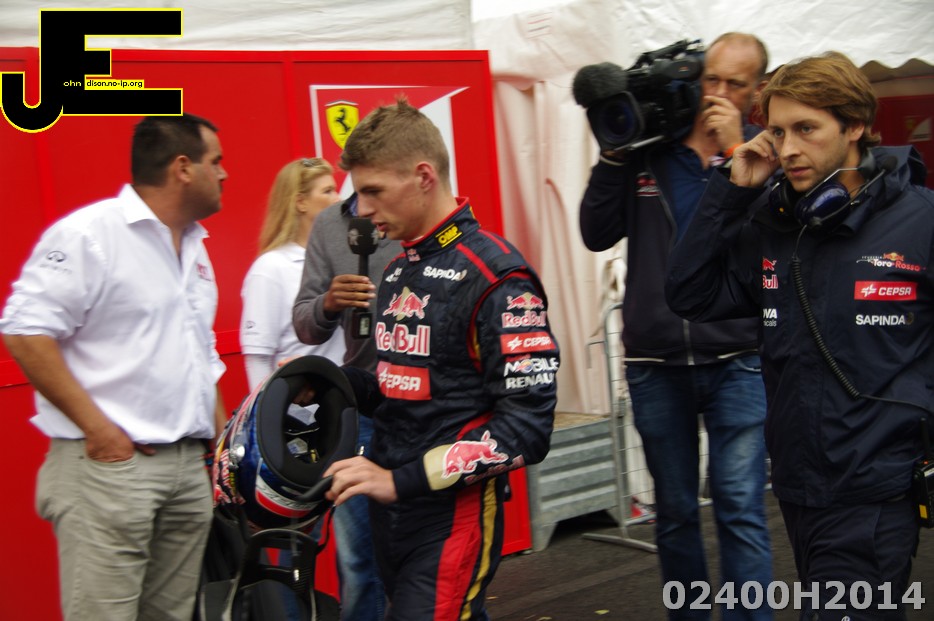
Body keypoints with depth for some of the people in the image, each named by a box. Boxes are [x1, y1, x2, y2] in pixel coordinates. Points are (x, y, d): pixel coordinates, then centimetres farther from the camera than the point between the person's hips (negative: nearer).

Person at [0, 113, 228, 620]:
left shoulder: (194, 247, 17)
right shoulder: (89, 234, -9)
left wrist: (221, 429, 16)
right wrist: (98, 427, -18)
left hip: (190, 465, 8)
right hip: (110, 463, -8)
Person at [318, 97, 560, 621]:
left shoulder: (495, 277, -15)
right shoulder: (399, 271, 12)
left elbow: (526, 430, -19)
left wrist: (402, 479, -21)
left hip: (453, 520, -8)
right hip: (392, 515, 8)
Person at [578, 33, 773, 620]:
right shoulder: (647, 149, 4)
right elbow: (598, 234, 0)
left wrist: (736, 152, -15)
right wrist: (616, 153, -8)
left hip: (737, 361, -2)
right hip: (655, 364, 2)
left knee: (741, 510, -4)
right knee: (675, 512, 14)